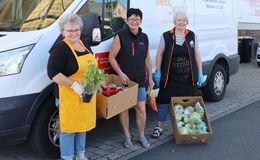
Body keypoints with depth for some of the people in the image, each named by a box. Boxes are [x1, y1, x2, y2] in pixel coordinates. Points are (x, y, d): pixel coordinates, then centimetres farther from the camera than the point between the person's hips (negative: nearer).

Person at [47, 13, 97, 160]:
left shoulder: (85, 45, 11)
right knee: (69, 128, 0)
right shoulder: (60, 49, -13)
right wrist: (75, 85, -25)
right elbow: (53, 73, -20)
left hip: (87, 94, 8)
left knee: (83, 125, 18)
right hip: (70, 96, -8)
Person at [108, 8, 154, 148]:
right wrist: (120, 73, -17)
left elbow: (147, 59, 16)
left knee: (141, 108, 5)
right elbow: (111, 57, -7)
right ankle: (127, 136, 21)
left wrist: (150, 77, 13)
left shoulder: (144, 38, 9)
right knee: (124, 108, 6)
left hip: (140, 80, 4)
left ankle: (142, 136, 22)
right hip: (123, 79, -3)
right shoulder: (120, 36, -6)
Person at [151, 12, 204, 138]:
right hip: (170, 77, -2)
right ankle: (159, 127, 14)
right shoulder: (166, 36, 0)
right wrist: (158, 71, -4)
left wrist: (200, 72, 5)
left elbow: (197, 55, 9)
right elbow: (159, 54, 2)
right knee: (164, 100, 2)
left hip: (188, 78, 2)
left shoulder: (192, 36, 7)